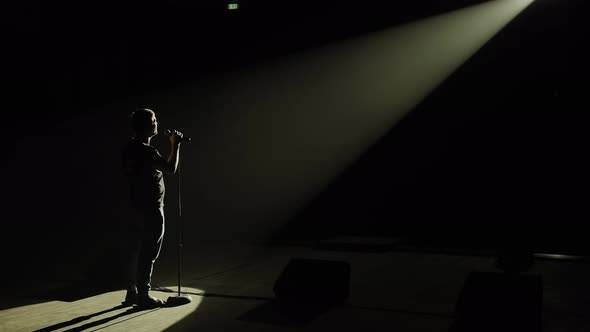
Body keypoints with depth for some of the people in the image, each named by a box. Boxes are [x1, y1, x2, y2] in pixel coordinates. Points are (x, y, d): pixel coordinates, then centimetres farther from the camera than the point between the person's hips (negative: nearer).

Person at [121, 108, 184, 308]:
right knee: (148, 254, -1)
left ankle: (132, 293, 20)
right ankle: (143, 295, 6)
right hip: (151, 209, -9)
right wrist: (175, 145, -9)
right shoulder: (146, 151, -20)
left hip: (137, 207, 9)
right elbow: (171, 169, -19)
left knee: (136, 252, 13)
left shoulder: (130, 148, 10)